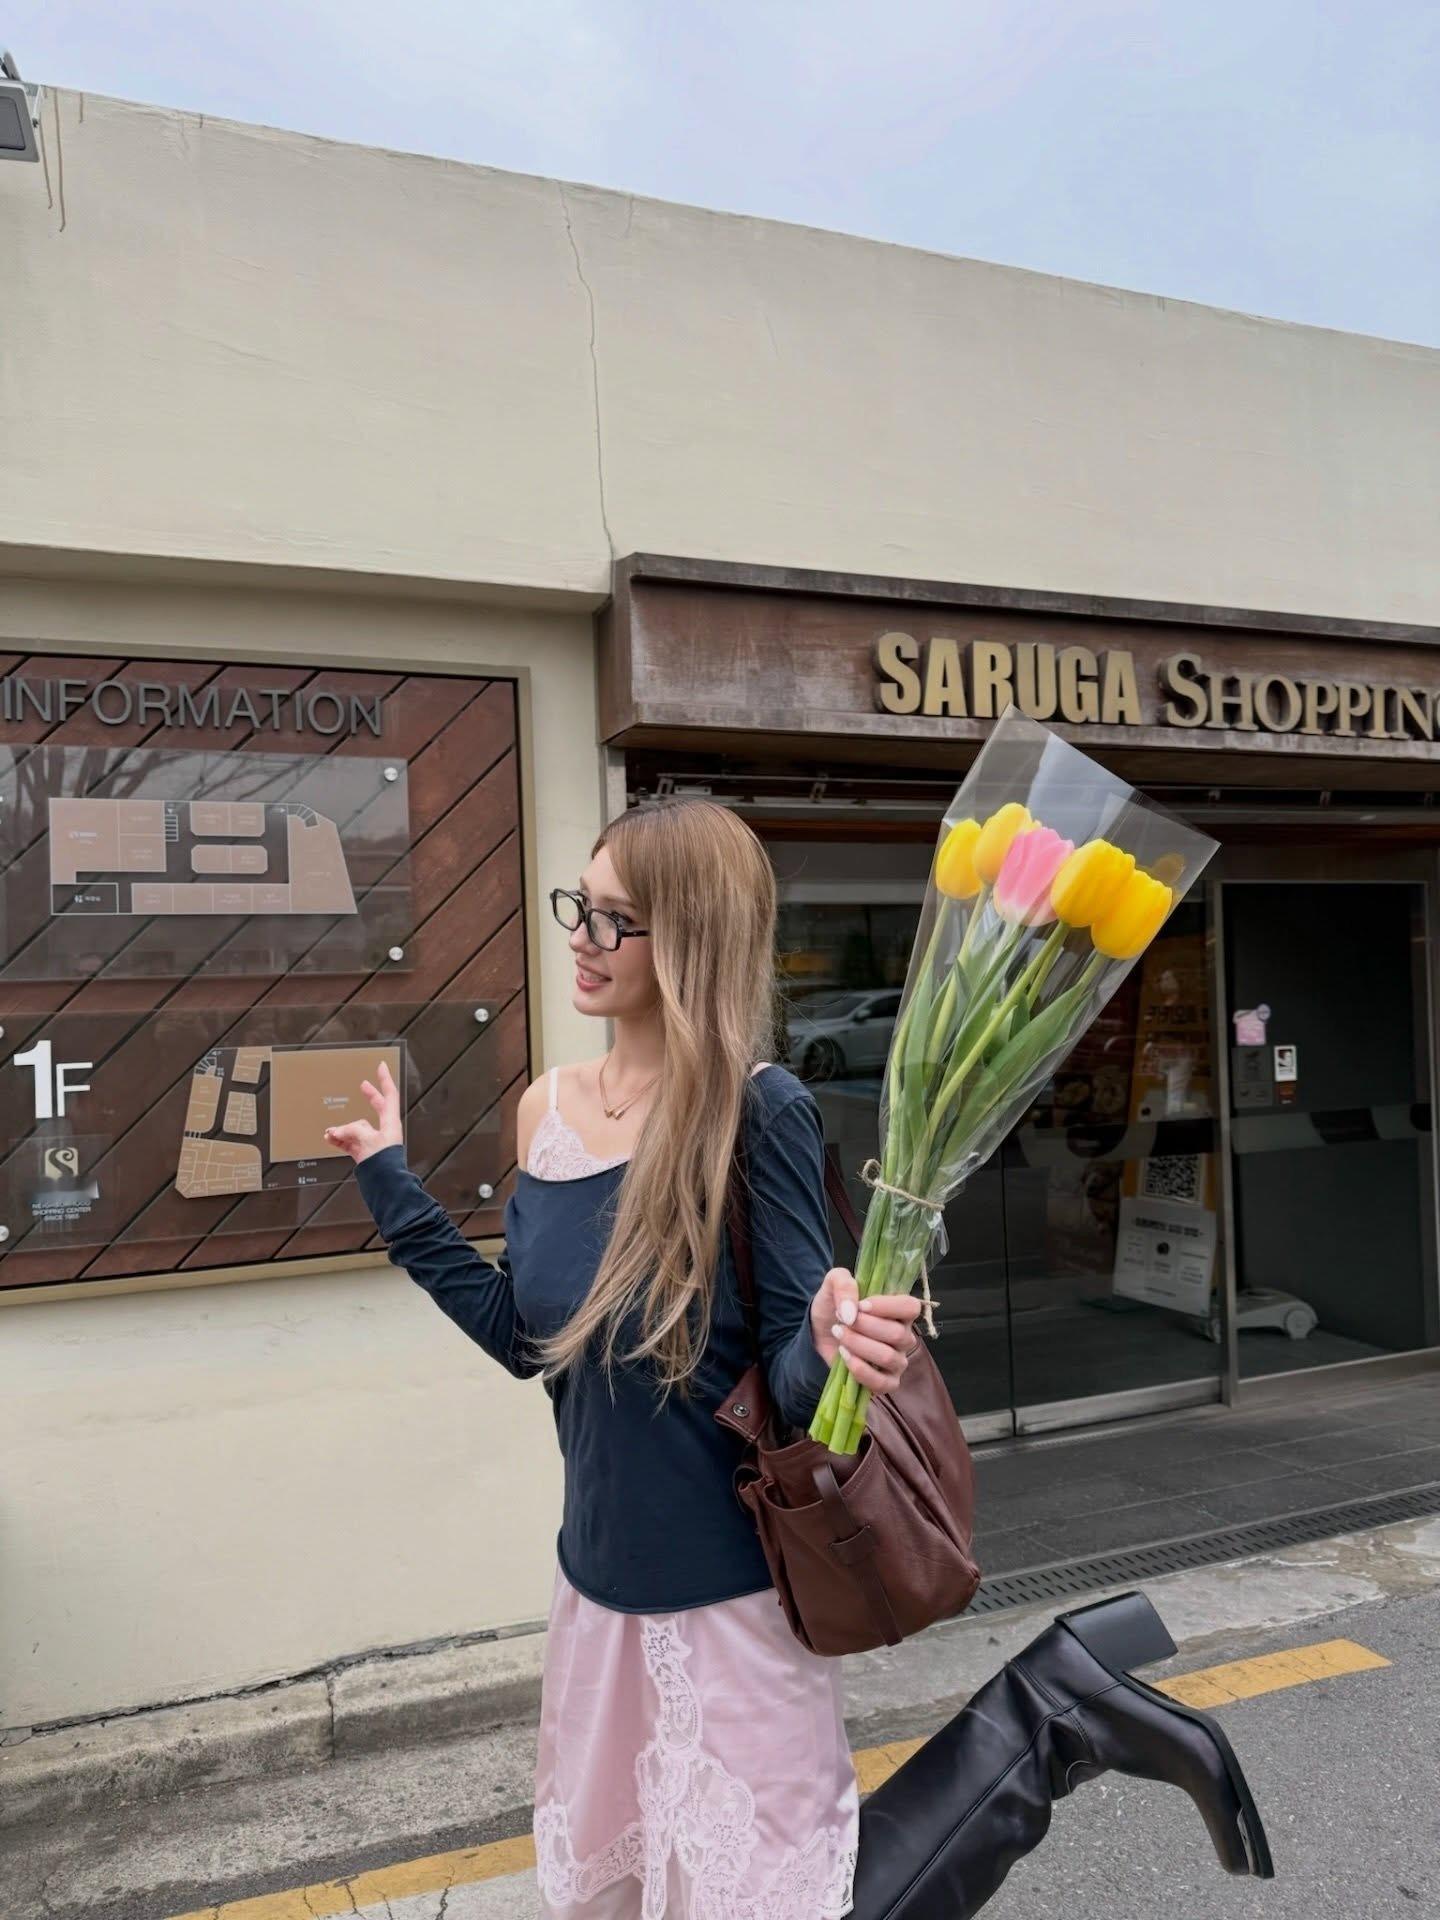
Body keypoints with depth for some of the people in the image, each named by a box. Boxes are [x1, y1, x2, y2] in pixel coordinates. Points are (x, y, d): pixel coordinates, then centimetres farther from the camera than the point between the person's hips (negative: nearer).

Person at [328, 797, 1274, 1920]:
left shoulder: (758, 1114, -20)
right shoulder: (547, 1109, -1)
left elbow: (792, 1374, -16)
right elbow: (522, 1334, 6)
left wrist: (829, 1351, -38)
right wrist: (391, 1180, 9)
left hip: (727, 1602, -7)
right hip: (597, 1588, 7)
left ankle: (1043, 1732, 18)